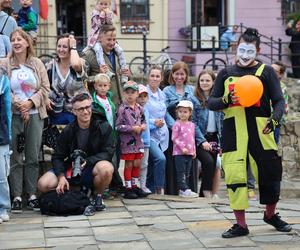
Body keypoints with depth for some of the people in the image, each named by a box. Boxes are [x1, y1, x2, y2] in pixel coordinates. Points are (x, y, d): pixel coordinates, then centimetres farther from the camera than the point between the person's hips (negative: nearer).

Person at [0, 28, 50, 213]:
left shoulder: (37, 64, 9)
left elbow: (45, 88, 4)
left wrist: (30, 102, -10)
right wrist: (18, 104, -14)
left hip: (35, 114, 2)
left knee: (33, 157, 3)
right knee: (15, 158, 0)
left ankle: (32, 194, 10)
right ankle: (17, 196, 4)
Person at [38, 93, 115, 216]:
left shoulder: (103, 127, -7)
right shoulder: (68, 131, 1)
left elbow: (108, 152, -12)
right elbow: (57, 157, 2)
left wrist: (87, 161, -24)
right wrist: (61, 176, -16)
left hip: (93, 168, -3)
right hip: (71, 169, 3)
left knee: (106, 168, -39)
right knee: (43, 184, -19)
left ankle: (97, 197, -8)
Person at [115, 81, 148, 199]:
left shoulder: (140, 108, 7)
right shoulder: (122, 109, -10)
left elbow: (143, 120, 20)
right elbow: (118, 126, -13)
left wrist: (143, 126, -3)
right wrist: (132, 128, -18)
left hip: (138, 140, 6)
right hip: (127, 141, -5)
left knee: (137, 164, 10)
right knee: (129, 165, 1)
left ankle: (135, 186, 22)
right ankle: (128, 189, 8)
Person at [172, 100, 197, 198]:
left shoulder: (192, 125, 13)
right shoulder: (177, 124, -6)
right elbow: (174, 138, -11)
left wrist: (194, 150, 15)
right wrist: (182, 147, -18)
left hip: (189, 153, 7)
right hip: (179, 153, -7)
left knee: (187, 173, 9)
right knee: (181, 172, -7)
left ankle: (182, 190, 15)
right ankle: (184, 189, -9)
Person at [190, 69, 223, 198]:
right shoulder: (194, 99, -3)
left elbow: (221, 121, 11)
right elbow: (193, 123, -7)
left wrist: (222, 142, 2)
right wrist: (202, 141, -13)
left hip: (214, 137, 5)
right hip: (199, 138, -4)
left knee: (213, 165, 0)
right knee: (208, 161, -24)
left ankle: (203, 194, 12)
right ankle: (207, 191, -11)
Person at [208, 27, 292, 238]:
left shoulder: (266, 72, 7)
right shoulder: (226, 74, 12)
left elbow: (279, 100, 1)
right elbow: (211, 103, 11)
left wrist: (274, 119, -18)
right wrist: (227, 100, -11)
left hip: (260, 131, -1)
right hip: (233, 131, 1)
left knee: (270, 173, 4)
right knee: (234, 175, -3)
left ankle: (271, 215, 31)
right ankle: (241, 224, 9)